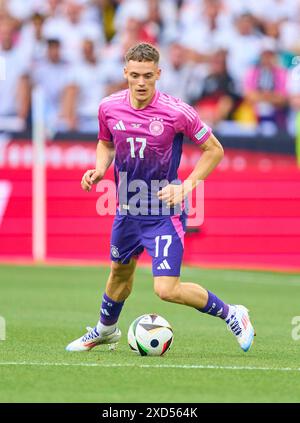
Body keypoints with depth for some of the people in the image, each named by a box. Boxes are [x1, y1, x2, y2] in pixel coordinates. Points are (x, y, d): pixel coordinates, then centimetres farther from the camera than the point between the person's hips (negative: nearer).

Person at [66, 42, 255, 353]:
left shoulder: (176, 112, -19)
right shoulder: (109, 108, -6)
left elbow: (214, 150, -7)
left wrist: (187, 186, -17)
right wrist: (99, 170, -4)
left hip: (164, 211, -5)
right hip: (127, 208, 5)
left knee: (167, 289, -15)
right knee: (120, 272, 25)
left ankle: (231, 314, 7)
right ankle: (105, 329, 52)